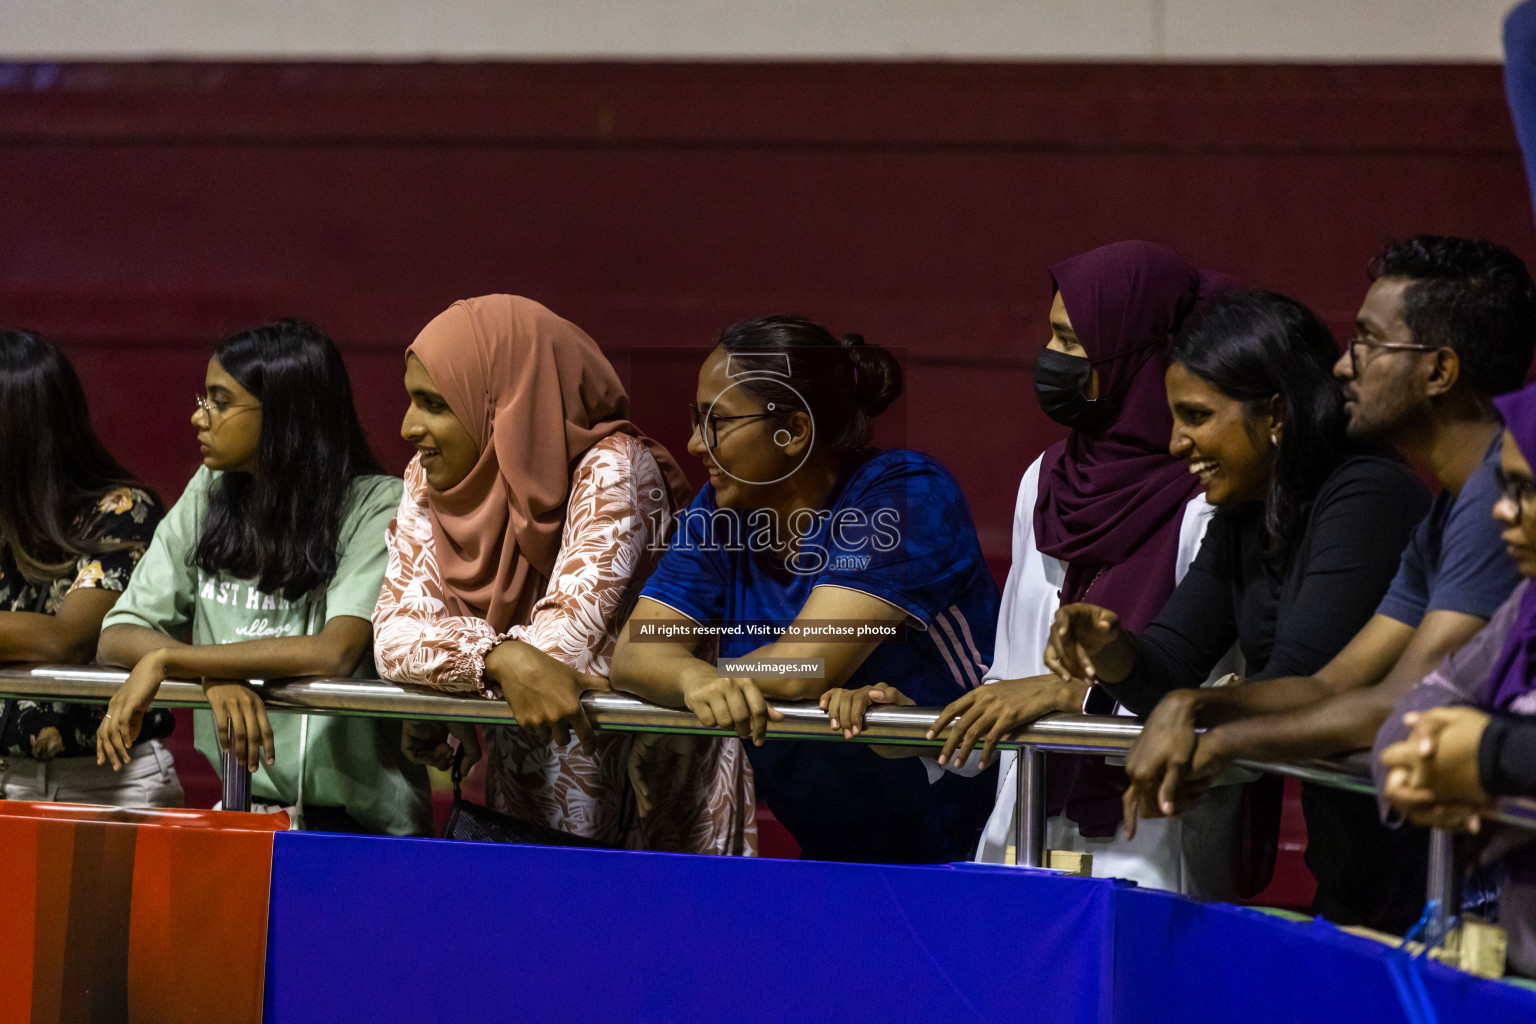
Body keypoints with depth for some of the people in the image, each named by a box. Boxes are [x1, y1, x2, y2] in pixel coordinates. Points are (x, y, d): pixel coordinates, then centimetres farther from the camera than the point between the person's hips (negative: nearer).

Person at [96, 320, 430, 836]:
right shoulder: (208, 497, 10)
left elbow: (337, 651, -20)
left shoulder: (377, 505, -6)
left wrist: (165, 662, -18)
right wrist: (214, 674, -17)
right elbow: (117, 636, 4)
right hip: (239, 810, 4)